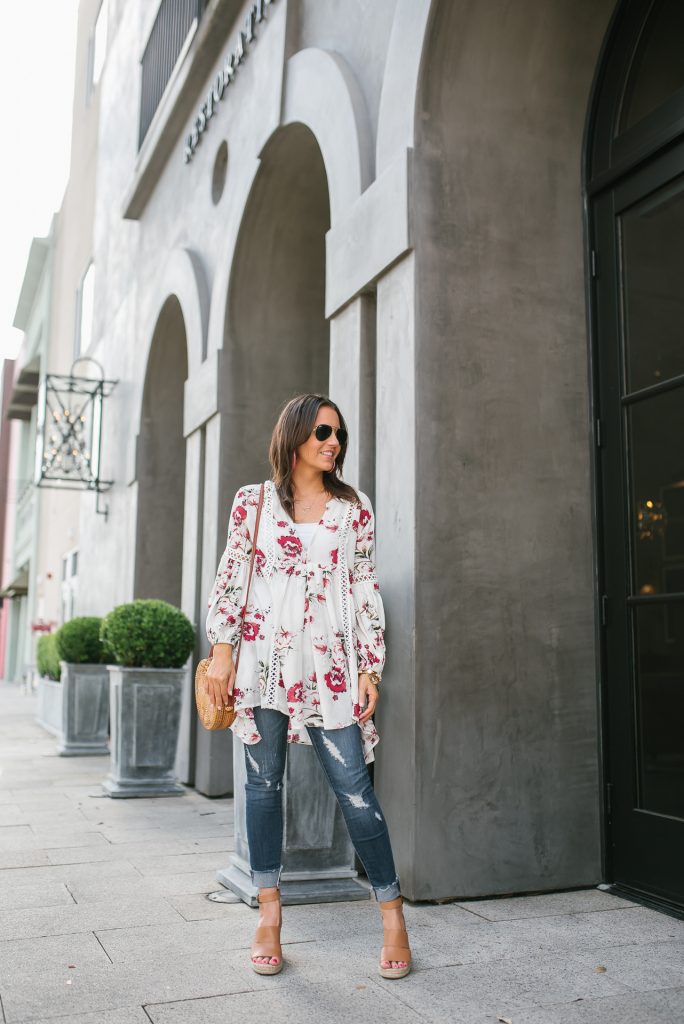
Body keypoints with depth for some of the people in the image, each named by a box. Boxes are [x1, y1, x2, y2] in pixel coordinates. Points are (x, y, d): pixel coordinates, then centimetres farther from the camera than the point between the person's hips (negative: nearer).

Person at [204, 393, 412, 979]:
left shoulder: (354, 507, 9)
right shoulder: (253, 502, 7)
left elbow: (366, 590, 8)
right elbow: (230, 579, 7)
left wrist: (371, 668, 3)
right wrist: (222, 650, -2)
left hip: (330, 663, 0)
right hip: (264, 660, 1)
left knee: (354, 788, -3)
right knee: (264, 782, 7)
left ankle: (392, 912, 11)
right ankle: (270, 915, 20)